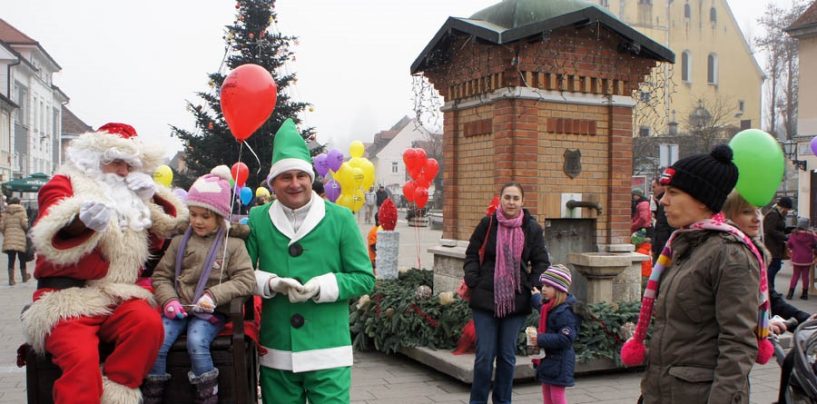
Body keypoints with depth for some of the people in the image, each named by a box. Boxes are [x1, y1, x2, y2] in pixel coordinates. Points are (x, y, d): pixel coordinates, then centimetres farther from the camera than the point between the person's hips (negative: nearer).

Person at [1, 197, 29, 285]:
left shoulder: (6, 213, 9)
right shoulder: (21, 211, -2)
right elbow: (24, 224, -12)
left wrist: (5, 234, 20)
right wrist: (26, 229, 8)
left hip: (9, 239, 3)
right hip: (20, 238, -3)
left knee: (11, 259, 4)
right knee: (22, 259, 10)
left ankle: (11, 279, -1)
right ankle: (24, 277, 24)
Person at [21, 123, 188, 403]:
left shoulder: (129, 197, 22)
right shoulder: (65, 184, 8)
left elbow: (168, 228, 28)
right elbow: (53, 230, -13)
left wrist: (153, 196, 10)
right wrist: (83, 220, -36)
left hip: (118, 295, 4)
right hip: (67, 297, -4)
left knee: (149, 323, -29)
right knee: (83, 359, -32)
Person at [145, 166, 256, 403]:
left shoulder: (233, 245, 3)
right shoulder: (180, 242, 12)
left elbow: (246, 280, -5)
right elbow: (161, 276, 11)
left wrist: (214, 295, -15)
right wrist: (169, 300, -8)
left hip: (211, 313, -3)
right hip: (178, 309, 3)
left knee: (196, 342, -29)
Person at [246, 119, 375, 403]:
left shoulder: (340, 218, -1)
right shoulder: (257, 220, 4)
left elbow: (365, 278, 1)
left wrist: (320, 287, -15)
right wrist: (271, 283, -12)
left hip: (328, 351, -2)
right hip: (275, 353, 2)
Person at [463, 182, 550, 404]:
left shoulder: (532, 229, 1)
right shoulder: (488, 224, -2)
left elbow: (541, 262, 8)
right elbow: (472, 254, 5)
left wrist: (534, 286, -5)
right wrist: (472, 281, -6)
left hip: (516, 300, 1)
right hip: (486, 298, -1)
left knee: (508, 355, 10)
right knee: (485, 354, 0)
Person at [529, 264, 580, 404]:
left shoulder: (564, 312, -22)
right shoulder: (549, 306, 8)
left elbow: (565, 339, -28)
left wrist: (540, 339, -28)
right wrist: (535, 298, 45)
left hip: (559, 362, -10)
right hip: (547, 359, 10)